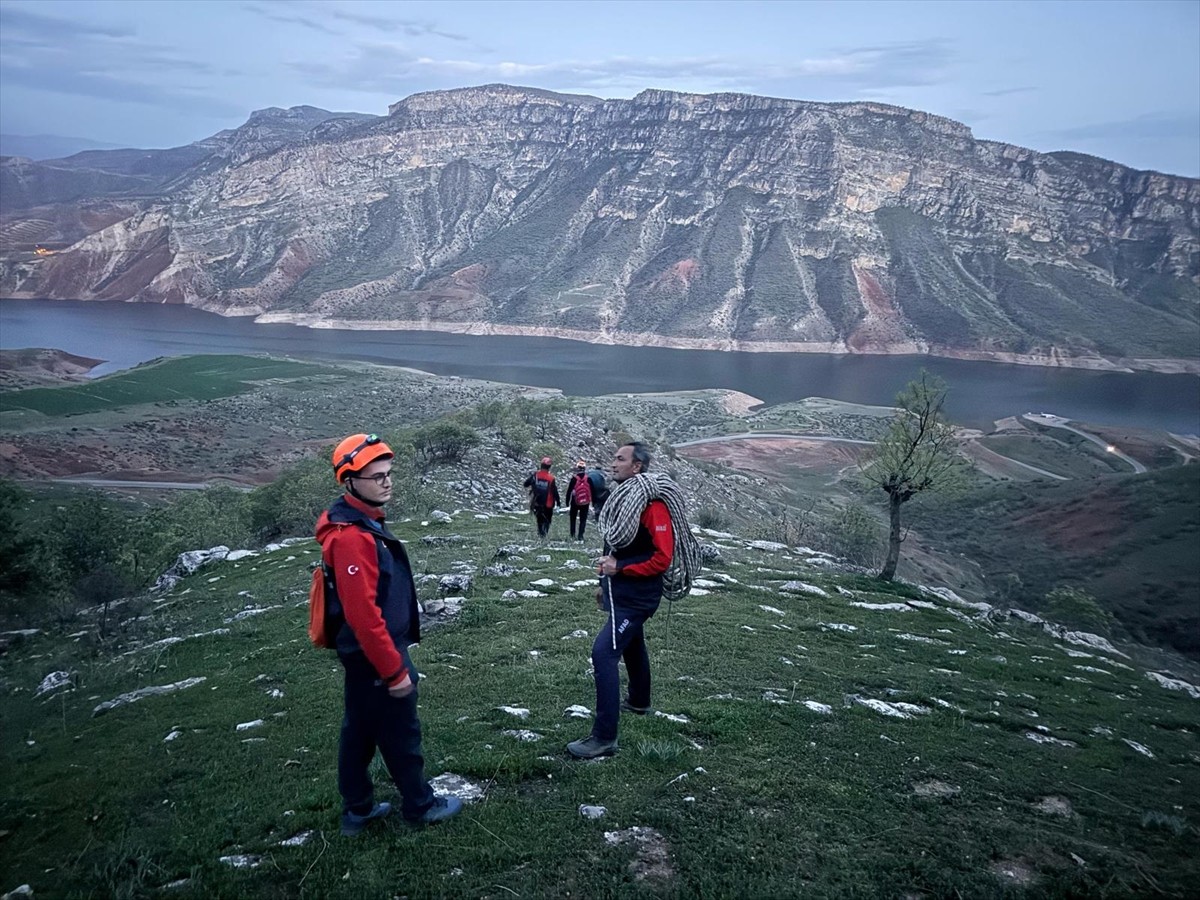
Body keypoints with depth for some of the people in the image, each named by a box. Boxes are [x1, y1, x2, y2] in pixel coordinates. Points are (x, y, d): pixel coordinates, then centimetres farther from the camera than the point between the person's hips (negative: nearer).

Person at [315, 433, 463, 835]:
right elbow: (363, 614, -29)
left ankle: (357, 809, 33)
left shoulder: (363, 523, 6)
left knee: (360, 730, 19)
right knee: (401, 732, 8)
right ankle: (420, 805, 26)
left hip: (362, 654, 10)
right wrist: (394, 670, -23)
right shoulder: (352, 536, -27)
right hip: (375, 655, -10)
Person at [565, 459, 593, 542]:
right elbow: (592, 491, 2)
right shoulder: (588, 479, -4)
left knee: (573, 518, 17)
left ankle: (572, 535, 20)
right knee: (583, 520, 6)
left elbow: (569, 491, -7)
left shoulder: (574, 479, -9)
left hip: (575, 502, -1)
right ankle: (580, 537, -3)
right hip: (585, 503, 1)